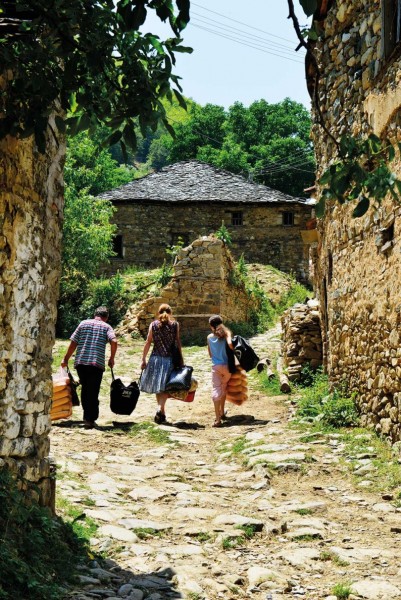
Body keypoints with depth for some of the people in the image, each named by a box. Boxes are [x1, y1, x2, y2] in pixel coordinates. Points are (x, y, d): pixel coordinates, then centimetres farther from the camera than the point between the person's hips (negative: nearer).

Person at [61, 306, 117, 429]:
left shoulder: (84, 323, 12)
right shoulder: (106, 326, 6)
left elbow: (73, 343, 7)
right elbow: (114, 342, -11)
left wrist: (66, 359, 14)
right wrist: (111, 359, 1)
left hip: (80, 362, 3)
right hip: (97, 363, -3)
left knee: (85, 390, 17)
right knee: (93, 392, 3)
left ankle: (87, 416, 23)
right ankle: (90, 419, 1)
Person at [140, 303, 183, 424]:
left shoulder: (153, 324, 3)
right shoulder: (175, 324, 1)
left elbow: (148, 342, 1)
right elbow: (178, 342, -3)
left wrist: (143, 359, 5)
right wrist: (181, 358, 2)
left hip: (155, 358, 1)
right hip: (170, 359, -1)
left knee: (158, 387, 12)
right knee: (165, 387, -1)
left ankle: (161, 413, 16)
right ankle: (160, 408, -22)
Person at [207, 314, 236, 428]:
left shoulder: (209, 337, 4)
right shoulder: (226, 334, -4)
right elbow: (230, 344, -24)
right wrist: (233, 351, -5)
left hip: (216, 366, 0)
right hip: (227, 366, 0)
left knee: (216, 391, -3)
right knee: (224, 389, 22)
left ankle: (218, 419, -14)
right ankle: (222, 413, 31)